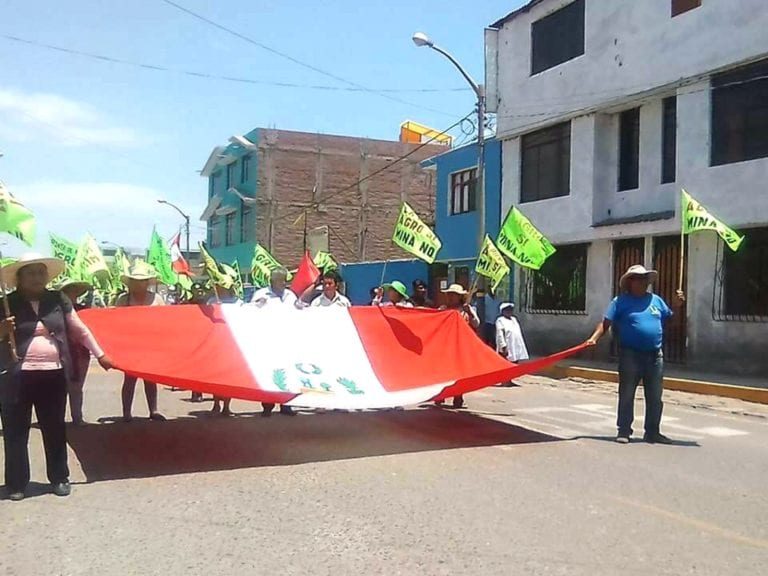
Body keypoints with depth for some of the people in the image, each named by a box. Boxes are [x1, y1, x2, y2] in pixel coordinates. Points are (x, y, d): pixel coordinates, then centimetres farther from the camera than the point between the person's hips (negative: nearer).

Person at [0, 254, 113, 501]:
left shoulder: (58, 300, 6)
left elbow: (80, 330, 14)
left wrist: (100, 355, 16)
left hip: (53, 374, 2)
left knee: (55, 428, 11)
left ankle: (59, 477, 24)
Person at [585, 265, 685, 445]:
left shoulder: (656, 300, 12)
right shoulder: (621, 301, -2)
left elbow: (669, 320, 18)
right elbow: (606, 322, -7)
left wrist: (677, 305, 2)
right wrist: (594, 338, -22)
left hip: (655, 355, 5)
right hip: (630, 355, -4)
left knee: (655, 397, 9)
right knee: (627, 394, 2)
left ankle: (652, 432, 21)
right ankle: (624, 431, 10)